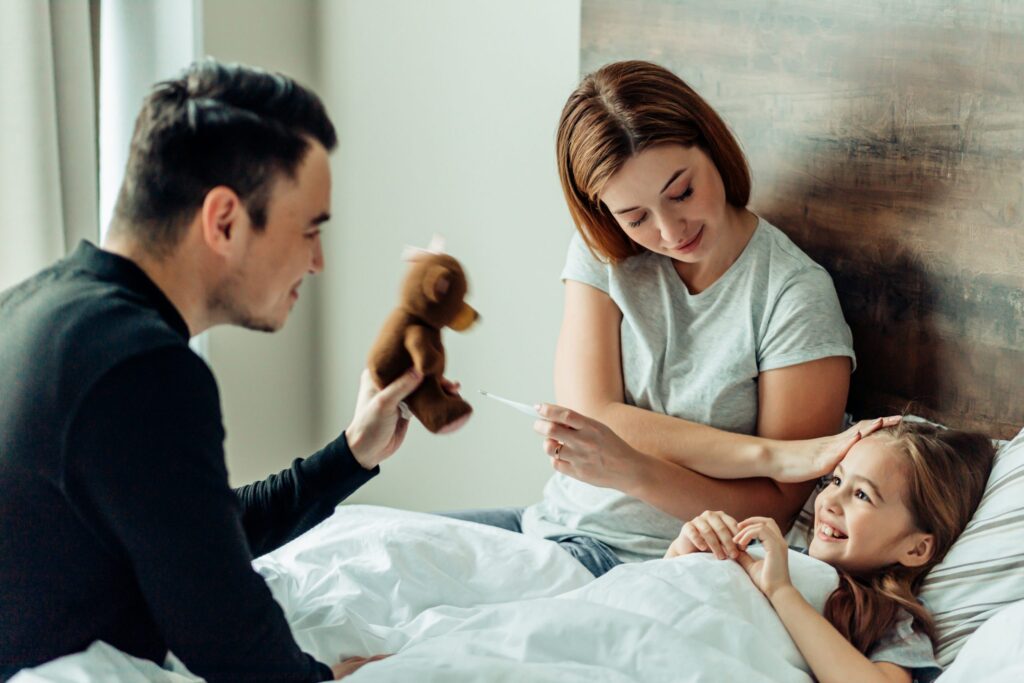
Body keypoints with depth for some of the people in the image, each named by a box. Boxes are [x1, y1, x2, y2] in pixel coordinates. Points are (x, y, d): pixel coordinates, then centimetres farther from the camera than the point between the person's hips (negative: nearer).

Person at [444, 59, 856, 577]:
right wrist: (763, 452, -20)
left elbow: (780, 505, -12)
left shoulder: (796, 295, -11)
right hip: (556, 523, 5)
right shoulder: (601, 253, 3)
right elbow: (591, 416, -10)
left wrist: (635, 472, -29)